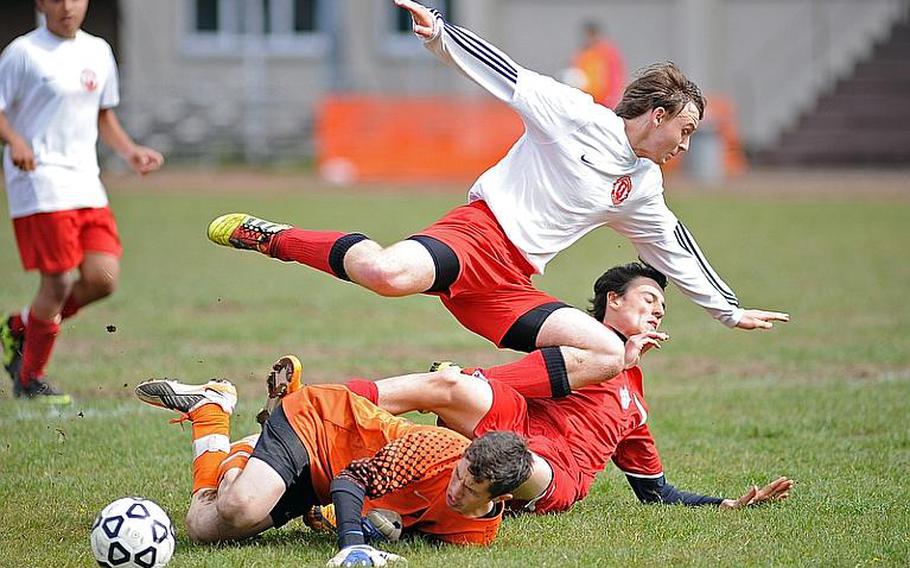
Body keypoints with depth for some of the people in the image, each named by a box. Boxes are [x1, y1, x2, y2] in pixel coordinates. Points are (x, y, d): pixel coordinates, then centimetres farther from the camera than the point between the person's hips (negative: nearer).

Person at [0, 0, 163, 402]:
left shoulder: (98, 52, 14)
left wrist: (130, 151, 10)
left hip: (86, 184, 6)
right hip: (41, 184, -6)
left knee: (103, 278, -4)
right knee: (58, 281, -9)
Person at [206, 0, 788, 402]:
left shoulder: (643, 188, 21)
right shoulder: (575, 114, -1)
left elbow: (675, 251, 33)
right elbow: (501, 71, -6)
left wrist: (730, 310, 39)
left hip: (510, 286, 8)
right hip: (475, 232, -8)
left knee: (609, 356, -9)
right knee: (392, 274, -39)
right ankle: (276, 239, -13)